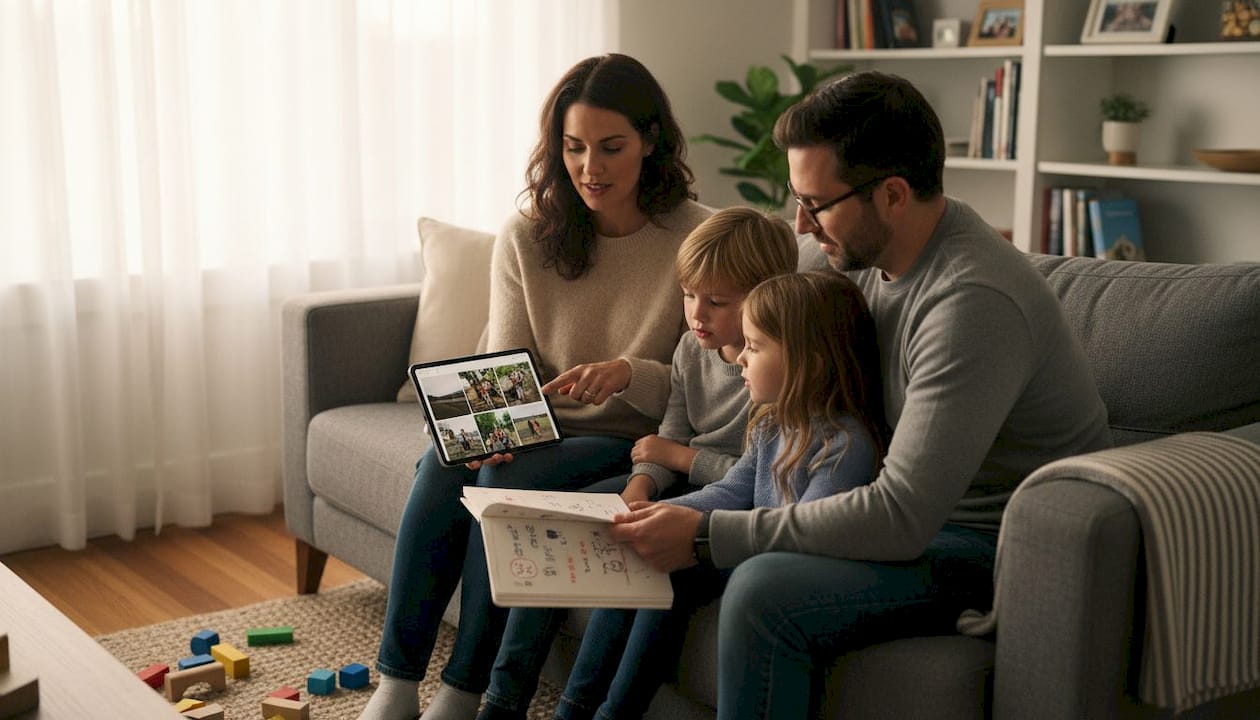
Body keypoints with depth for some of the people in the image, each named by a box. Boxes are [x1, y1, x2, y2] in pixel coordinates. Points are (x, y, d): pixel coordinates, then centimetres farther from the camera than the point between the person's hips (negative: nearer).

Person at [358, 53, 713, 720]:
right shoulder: (526, 236, 0)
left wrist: (630, 375, -29)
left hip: (635, 442, -3)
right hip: (540, 429, 4)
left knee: (508, 479, -29)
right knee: (444, 462, -26)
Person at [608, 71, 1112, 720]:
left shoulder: (972, 302, -28)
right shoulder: (873, 257, 1)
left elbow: (900, 518, -31)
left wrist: (706, 534, -28)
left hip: (997, 547, -9)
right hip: (923, 512, 9)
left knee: (764, 590, -31)